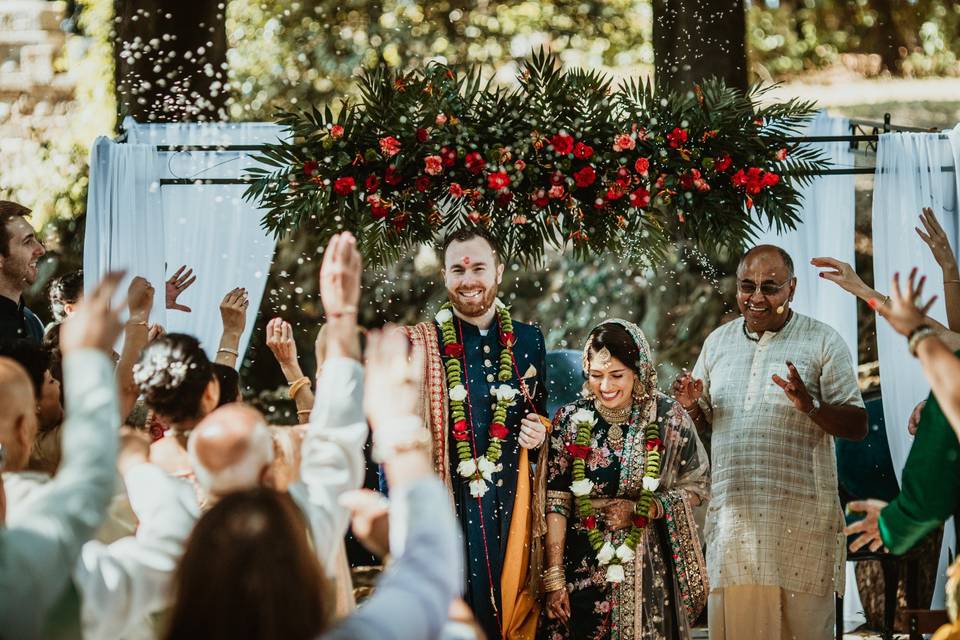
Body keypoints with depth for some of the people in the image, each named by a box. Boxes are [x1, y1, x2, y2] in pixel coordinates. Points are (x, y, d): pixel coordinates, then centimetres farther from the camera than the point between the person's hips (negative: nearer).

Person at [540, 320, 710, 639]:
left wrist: (639, 511, -11)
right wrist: (554, 578, -7)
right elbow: (556, 504, -4)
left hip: (648, 566, 0)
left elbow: (697, 486, 2)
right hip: (584, 567, 0)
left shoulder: (668, 417, -5)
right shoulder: (571, 420, -4)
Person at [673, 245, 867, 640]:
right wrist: (692, 406, -2)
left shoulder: (822, 342, -1)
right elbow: (706, 423, 20)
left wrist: (810, 406, -22)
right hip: (733, 514, 4)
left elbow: (857, 426, -4)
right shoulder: (718, 341, 12)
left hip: (800, 517, -3)